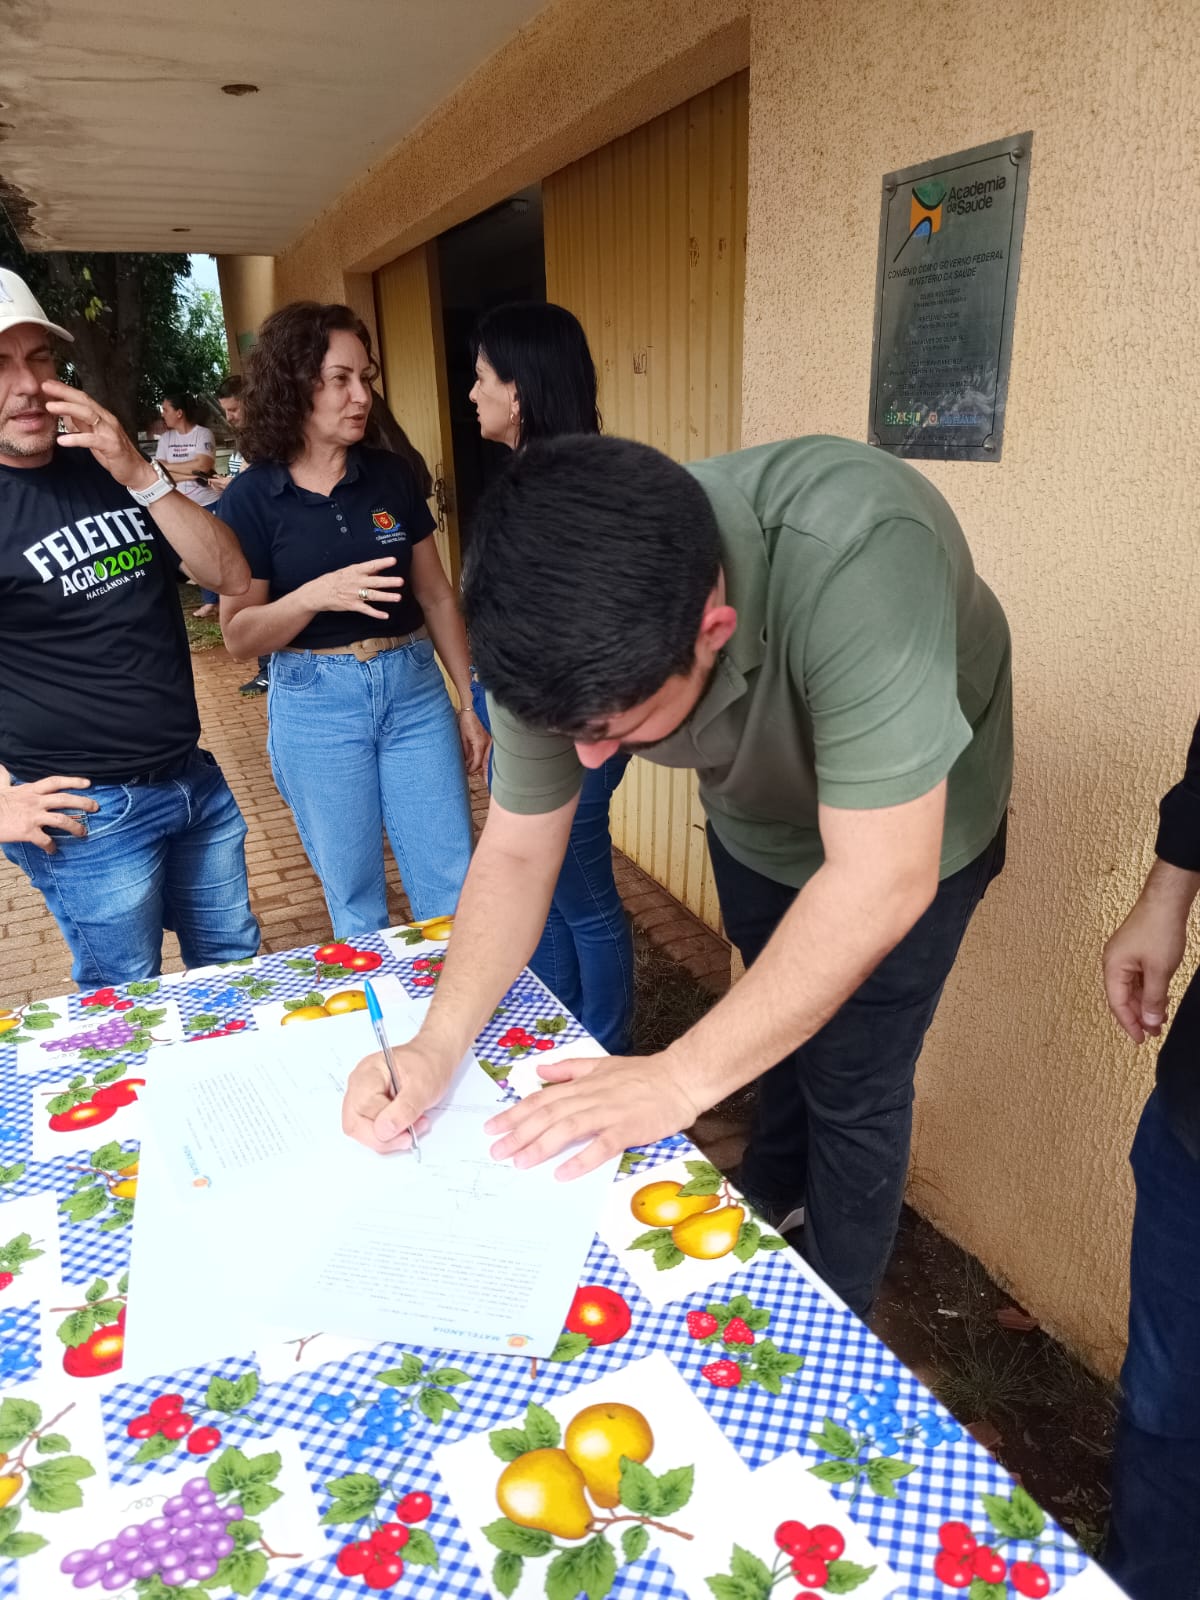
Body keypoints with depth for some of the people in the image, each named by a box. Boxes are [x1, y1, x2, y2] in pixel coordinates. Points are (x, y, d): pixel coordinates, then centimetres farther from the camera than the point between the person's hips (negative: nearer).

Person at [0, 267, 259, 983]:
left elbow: (232, 575, -1)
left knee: (239, 970, 18)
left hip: (195, 780, 5)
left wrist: (142, 476, -14)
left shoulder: (111, 468, 8)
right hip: (89, 812, -5)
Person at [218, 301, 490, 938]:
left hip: (413, 688, 2)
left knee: (454, 891, 5)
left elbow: (436, 597, 10)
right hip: (315, 703, -2)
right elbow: (239, 634, -5)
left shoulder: (391, 476, 3)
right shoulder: (251, 497, -4)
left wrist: (469, 702, 9)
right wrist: (317, 595, -23)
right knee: (355, 899, 11)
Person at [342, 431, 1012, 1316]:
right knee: (783, 1021, 24)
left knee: (853, 1084, 4)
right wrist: (438, 1045, -30)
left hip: (903, 831, -4)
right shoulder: (565, 633, -28)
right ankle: (770, 1191, 55)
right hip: (755, 822, 5)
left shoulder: (852, 555, -46)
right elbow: (516, 851, -18)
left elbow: (880, 878, -43)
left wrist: (680, 1079, -39)